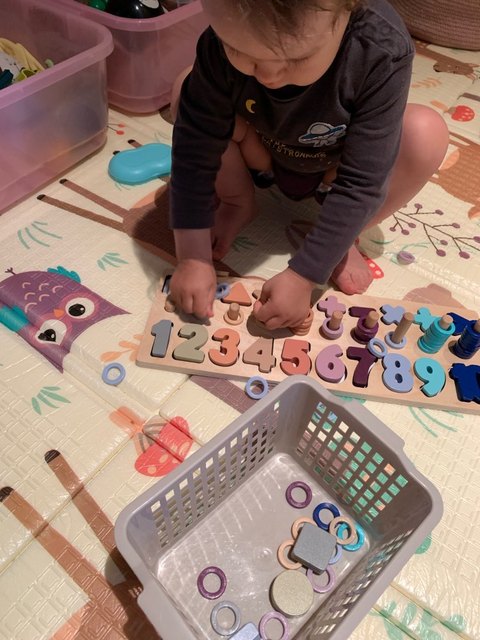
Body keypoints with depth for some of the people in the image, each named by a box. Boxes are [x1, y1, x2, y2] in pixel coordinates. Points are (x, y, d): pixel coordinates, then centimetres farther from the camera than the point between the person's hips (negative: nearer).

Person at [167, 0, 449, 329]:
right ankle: (238, 202, 0)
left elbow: (361, 183, -34)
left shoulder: (381, 52, -36)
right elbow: (195, 148, -26)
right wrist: (193, 257, -28)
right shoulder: (228, 38, -30)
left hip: (335, 168, -1)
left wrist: (302, 276, -36)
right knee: (191, 93, -23)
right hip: (263, 154, 2)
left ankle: (340, 238, -7)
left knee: (426, 134, -29)